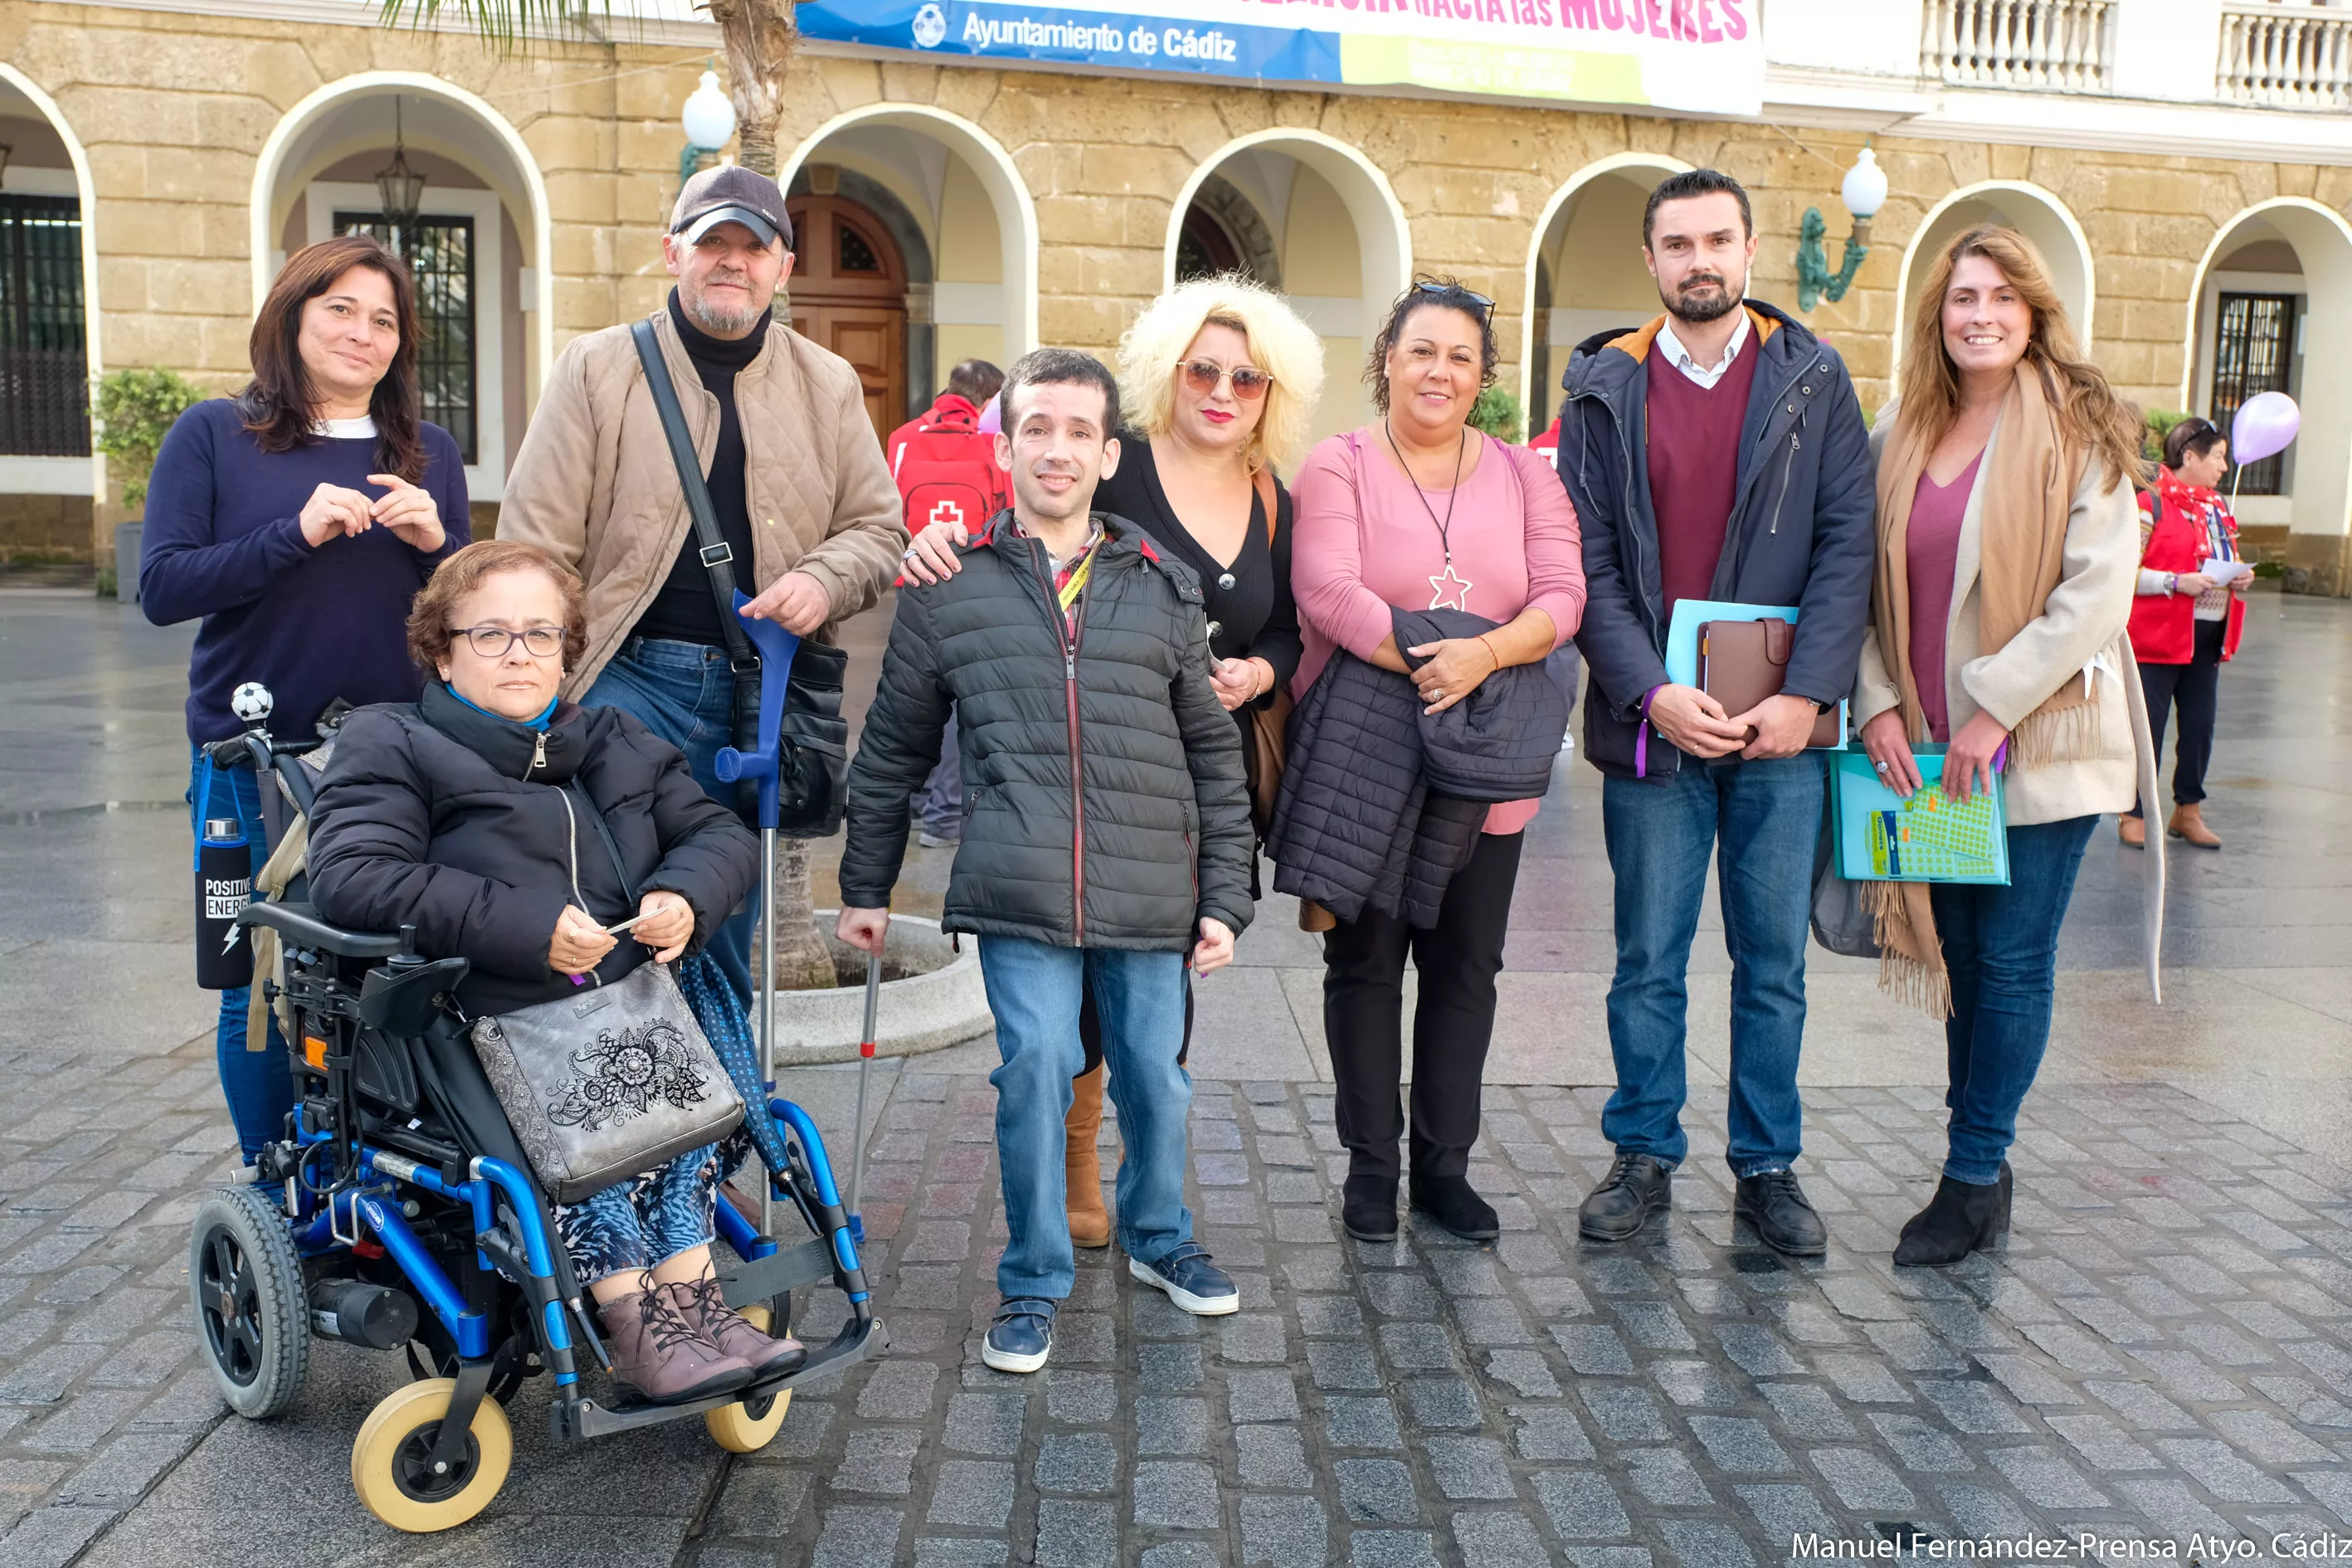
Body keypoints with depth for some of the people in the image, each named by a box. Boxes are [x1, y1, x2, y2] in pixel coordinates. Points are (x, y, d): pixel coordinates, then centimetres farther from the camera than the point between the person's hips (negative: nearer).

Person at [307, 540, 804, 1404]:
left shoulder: (617, 744, 22)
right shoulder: (391, 745, 5)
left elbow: (720, 833, 23)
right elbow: (351, 879, -12)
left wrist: (685, 896, -3)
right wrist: (522, 927, -18)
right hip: (476, 1033, -4)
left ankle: (688, 1293, -23)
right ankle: (633, 1313, -25)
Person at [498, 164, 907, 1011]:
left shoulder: (829, 385, 11)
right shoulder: (597, 368, 2)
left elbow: (878, 525, 15)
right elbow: (536, 539, -1)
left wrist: (825, 579, -7)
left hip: (762, 693, 3)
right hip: (627, 679, -3)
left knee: (728, 936, 12)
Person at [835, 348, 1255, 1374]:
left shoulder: (1165, 588, 10)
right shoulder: (948, 588, 7)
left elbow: (1214, 756, 11)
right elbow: (892, 749, 14)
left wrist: (1224, 897, 6)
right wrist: (865, 886, 14)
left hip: (1151, 896, 2)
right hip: (1018, 896, -2)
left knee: (1156, 1073, 9)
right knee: (1036, 1066, -9)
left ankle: (1158, 1237, 37)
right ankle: (1034, 1281, 13)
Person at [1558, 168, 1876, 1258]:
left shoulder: (1813, 381, 5)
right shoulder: (1606, 390, 4)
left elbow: (1848, 543, 0)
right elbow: (1587, 561, -1)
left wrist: (1805, 692, -11)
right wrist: (1652, 693, -13)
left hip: (1781, 724, 1)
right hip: (1651, 721, 0)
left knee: (1774, 963, 9)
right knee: (1648, 961, 8)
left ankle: (1767, 1169, 23)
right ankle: (1644, 1159, 23)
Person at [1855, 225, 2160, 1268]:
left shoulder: (2081, 433, -5)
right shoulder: (1898, 439, 7)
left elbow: (2100, 592, -13)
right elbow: (1867, 586, 8)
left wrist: (1996, 707, -17)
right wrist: (1878, 703, -5)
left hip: (2039, 744, -4)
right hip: (1927, 750, 5)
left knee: (2013, 961, 2)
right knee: (1961, 954, 12)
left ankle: (1974, 1180, 13)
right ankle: (1982, 1164, 25)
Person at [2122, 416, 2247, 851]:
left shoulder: (2216, 506, 16)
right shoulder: (2151, 502, -9)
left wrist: (2239, 578, 6)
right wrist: (2176, 582, -22)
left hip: (2207, 636, 8)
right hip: (2158, 635, -7)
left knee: (2200, 725, 9)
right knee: (2147, 727, -3)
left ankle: (2187, 812, 20)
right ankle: (2133, 815, 7)